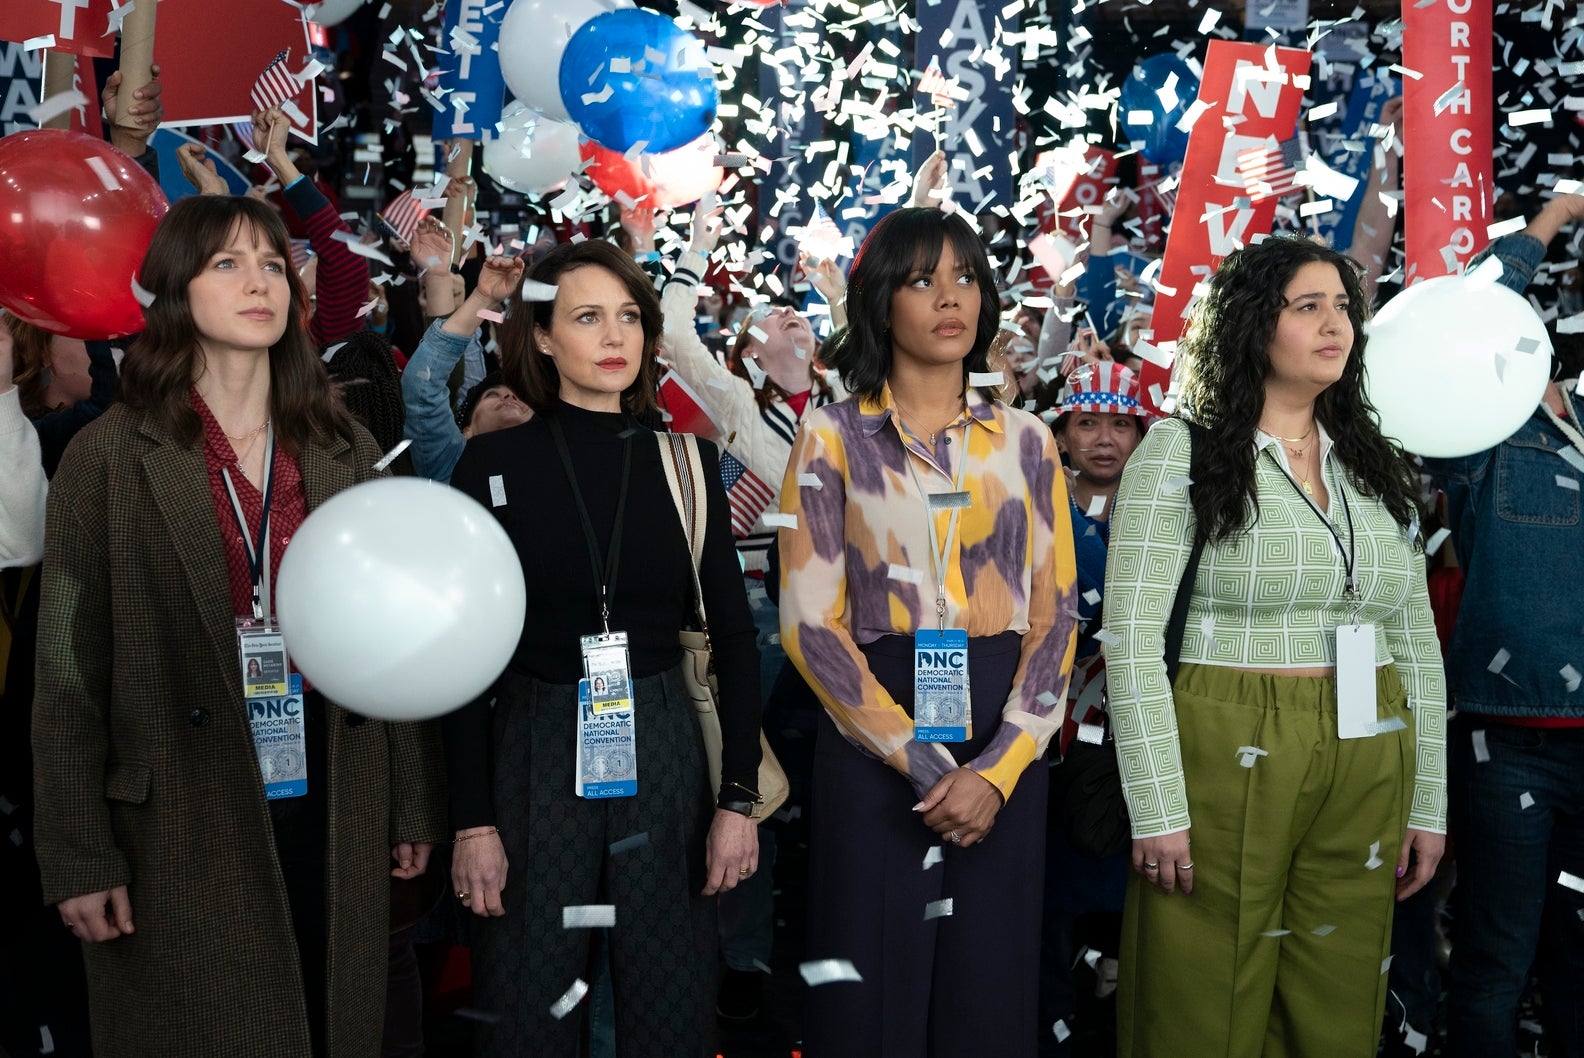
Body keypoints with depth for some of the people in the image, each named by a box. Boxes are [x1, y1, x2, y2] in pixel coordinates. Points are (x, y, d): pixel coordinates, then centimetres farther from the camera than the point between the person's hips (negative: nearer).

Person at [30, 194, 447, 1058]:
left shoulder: (345, 451, 7)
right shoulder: (110, 455, -3)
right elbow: (70, 670, -4)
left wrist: (413, 802, 8)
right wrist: (78, 856, -6)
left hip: (330, 800, 3)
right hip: (181, 816, -3)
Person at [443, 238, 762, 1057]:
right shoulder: (493, 460, -3)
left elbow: (733, 632, 3)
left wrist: (740, 796, -2)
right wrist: (471, 818, -7)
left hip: (663, 752, 2)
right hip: (534, 756, -1)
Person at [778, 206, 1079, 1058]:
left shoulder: (1026, 440, 8)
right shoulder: (833, 437, 0)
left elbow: (1055, 616, 3)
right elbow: (808, 620, -7)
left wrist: (997, 769, -10)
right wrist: (921, 762, -12)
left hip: (1004, 747, 3)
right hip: (875, 742, -2)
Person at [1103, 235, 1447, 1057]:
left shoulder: (1376, 465, 12)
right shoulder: (1181, 450, -4)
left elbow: (1417, 644, 14)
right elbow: (1131, 638, -10)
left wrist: (1428, 802, 10)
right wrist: (1158, 808, -15)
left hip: (1365, 778, 5)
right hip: (1227, 765, -5)